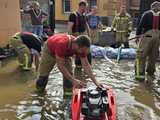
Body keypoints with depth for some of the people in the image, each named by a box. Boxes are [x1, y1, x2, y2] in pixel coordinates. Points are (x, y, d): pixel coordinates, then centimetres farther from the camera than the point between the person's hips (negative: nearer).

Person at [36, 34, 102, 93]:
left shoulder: (81, 48, -31)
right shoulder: (62, 44, -47)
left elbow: (86, 65, -25)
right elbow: (60, 65, -42)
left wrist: (95, 82, -29)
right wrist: (73, 80, -44)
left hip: (65, 53, 4)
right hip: (49, 50, -4)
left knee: (69, 74, -12)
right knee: (43, 75, 1)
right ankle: (39, 91, 28)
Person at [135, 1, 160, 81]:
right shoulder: (147, 14, -2)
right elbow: (140, 25, -6)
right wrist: (138, 35, -11)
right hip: (147, 36, -5)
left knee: (153, 56, 10)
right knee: (141, 55, -9)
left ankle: (150, 73, 23)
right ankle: (140, 74, -5)